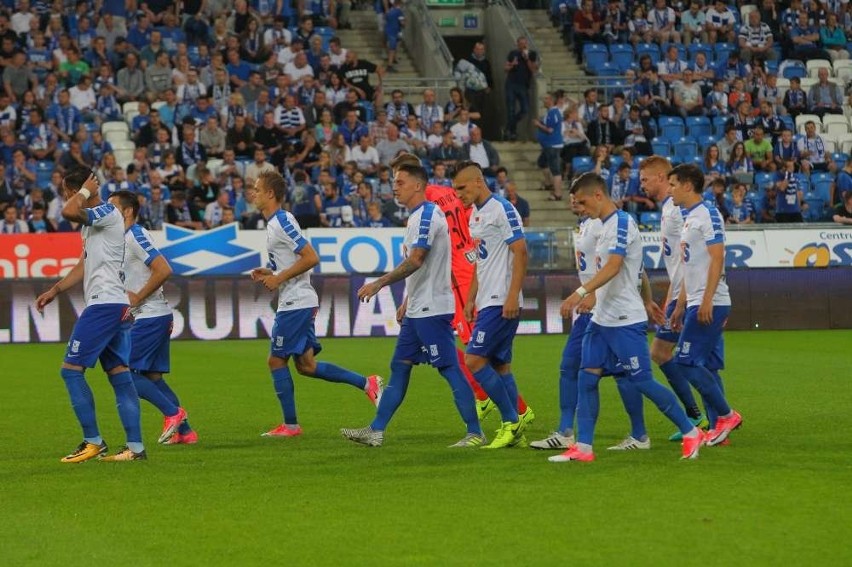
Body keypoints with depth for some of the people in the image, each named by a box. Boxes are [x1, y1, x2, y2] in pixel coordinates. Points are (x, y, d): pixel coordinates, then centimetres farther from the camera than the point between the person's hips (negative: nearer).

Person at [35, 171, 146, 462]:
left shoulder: (108, 213, -11)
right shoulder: (94, 222, 20)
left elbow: (68, 212, -29)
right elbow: (84, 266, 27)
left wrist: (85, 192, -11)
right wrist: (54, 290, 24)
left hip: (104, 304, -10)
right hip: (117, 306, 10)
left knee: (71, 369, -7)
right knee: (119, 374, 6)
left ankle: (93, 441, -6)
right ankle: (135, 446, 3)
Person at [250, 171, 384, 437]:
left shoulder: (282, 222, -15)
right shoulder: (275, 223, 16)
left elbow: (311, 257, -21)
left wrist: (279, 278, -18)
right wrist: (269, 273, 11)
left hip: (295, 303, -10)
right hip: (299, 302, 10)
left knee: (276, 360, -3)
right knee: (306, 364, 10)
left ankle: (290, 425, 3)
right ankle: (367, 384, 10)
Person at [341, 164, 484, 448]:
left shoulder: (427, 215, -15)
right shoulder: (417, 217, 17)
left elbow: (415, 261, -23)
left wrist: (378, 284, -22)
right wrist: (406, 303, 23)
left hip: (432, 309, -11)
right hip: (418, 309, 11)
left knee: (449, 369, -7)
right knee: (399, 367, 10)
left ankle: (475, 433, -3)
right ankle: (376, 431, 12)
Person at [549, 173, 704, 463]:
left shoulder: (621, 222, -14)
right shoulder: (607, 226, 15)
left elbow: (613, 267, -27)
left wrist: (580, 293, -35)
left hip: (626, 320, -9)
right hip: (602, 319, 9)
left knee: (642, 381, -5)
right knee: (587, 378, 0)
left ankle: (691, 433, 9)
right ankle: (583, 447, 1)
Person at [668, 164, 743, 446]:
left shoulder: (708, 215, -11)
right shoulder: (690, 218, 19)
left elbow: (717, 258, -18)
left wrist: (706, 301, -23)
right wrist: (680, 306, 22)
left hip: (710, 304, -10)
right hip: (696, 304, 10)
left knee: (687, 362, -11)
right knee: (704, 367, 8)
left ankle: (725, 415, -5)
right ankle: (718, 428, 9)